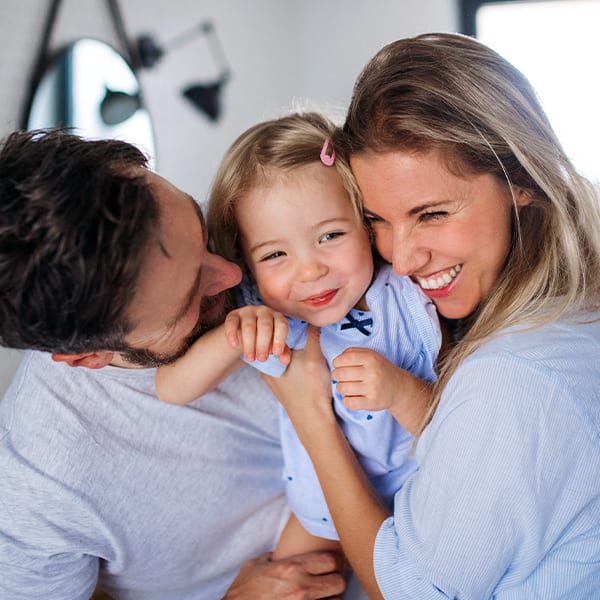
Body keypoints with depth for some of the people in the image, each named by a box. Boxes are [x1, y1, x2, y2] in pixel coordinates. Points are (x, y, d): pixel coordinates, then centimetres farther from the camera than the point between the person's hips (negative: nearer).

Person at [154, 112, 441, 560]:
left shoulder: (411, 300, -28)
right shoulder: (263, 315, -19)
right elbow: (170, 389, -22)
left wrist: (401, 392, -43)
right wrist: (230, 339, -40)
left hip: (413, 505, -2)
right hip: (320, 508, 3)